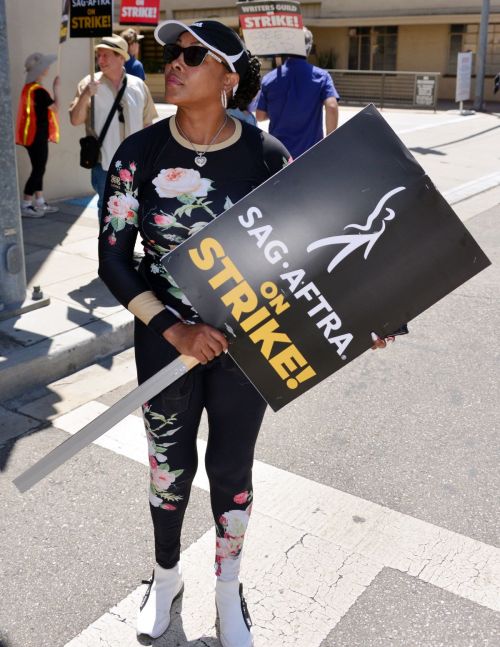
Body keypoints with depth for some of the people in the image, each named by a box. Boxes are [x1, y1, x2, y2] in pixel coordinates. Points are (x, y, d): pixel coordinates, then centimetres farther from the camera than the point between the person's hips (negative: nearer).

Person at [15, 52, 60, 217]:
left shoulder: (28, 88, 10)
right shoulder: (39, 91, -19)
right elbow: (55, 107, -8)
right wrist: (56, 88, 0)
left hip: (33, 135, 10)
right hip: (38, 136, -10)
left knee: (38, 169, 15)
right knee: (38, 169, -4)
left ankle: (40, 203, 22)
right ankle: (25, 206, -1)